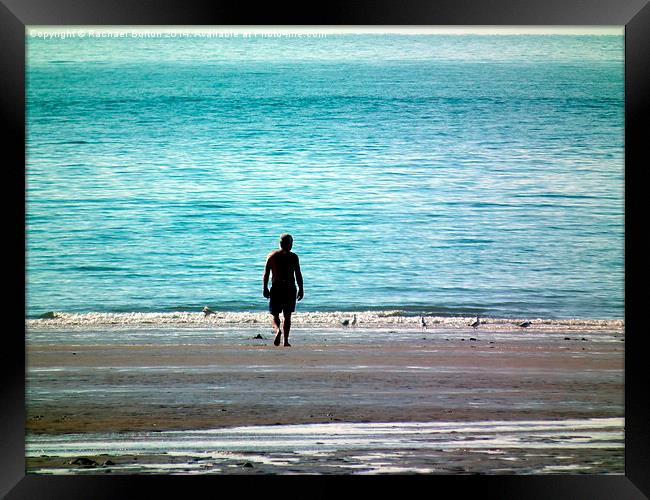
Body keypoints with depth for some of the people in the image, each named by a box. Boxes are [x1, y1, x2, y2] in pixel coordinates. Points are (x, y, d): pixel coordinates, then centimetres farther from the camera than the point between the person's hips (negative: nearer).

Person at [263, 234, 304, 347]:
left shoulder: (271, 256, 2)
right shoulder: (293, 257, -2)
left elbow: (266, 273, 1)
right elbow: (298, 275, -4)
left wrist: (265, 288, 8)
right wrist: (301, 289, 2)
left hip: (276, 288, 0)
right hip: (290, 288, 0)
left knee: (274, 314, 8)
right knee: (287, 315, 9)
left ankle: (277, 330, -22)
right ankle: (286, 340, 6)